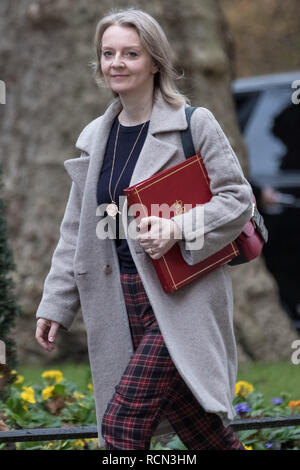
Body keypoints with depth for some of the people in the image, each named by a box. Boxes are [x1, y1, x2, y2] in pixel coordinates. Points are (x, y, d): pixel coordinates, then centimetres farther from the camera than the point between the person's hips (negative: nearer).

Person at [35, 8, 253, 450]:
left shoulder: (194, 124, -4)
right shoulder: (96, 137, 13)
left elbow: (238, 198, -5)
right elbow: (77, 231, 17)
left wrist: (178, 229, -20)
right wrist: (56, 304, 13)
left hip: (182, 298, -6)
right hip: (126, 304, 6)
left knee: (123, 423, -15)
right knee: (202, 432, 7)